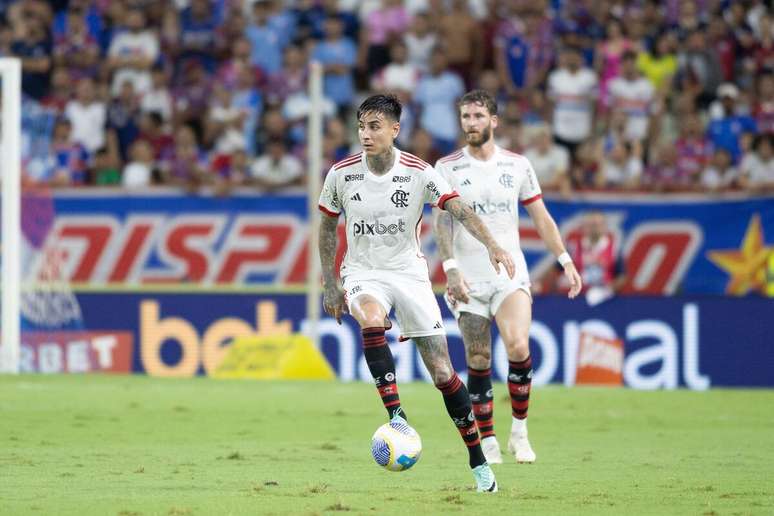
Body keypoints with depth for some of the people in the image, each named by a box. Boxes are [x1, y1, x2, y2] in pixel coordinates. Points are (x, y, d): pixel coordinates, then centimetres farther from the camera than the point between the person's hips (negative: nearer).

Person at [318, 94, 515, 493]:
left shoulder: (418, 173, -11)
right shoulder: (341, 174, -7)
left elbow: (459, 210, -19)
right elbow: (327, 228, 7)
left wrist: (491, 245, -36)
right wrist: (330, 285, 6)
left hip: (409, 273, 0)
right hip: (363, 272, 0)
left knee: (442, 373, -3)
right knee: (371, 321, -38)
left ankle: (478, 462, 9)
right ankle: (396, 416, -36)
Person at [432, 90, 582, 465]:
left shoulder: (517, 165, 7)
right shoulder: (448, 167, 2)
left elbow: (540, 216, 13)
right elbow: (442, 221, -4)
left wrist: (565, 260, 5)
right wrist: (450, 268, -17)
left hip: (510, 275, 0)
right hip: (468, 279, 0)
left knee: (518, 347, -20)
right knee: (478, 363, -1)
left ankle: (519, 431, -5)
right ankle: (487, 441, 11)